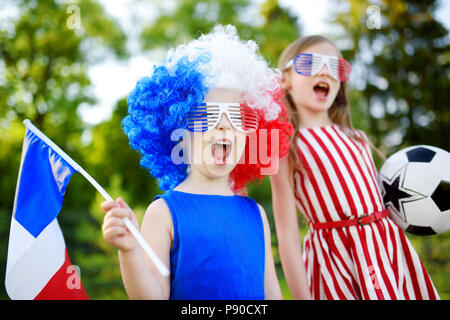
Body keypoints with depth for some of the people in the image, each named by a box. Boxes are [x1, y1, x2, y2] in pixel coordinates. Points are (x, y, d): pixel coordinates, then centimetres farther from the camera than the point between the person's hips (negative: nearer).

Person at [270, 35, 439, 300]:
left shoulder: (357, 139, 12)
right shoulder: (285, 147, -7)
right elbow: (287, 236, -10)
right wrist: (302, 297, -12)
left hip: (388, 248, 6)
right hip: (334, 255, -5)